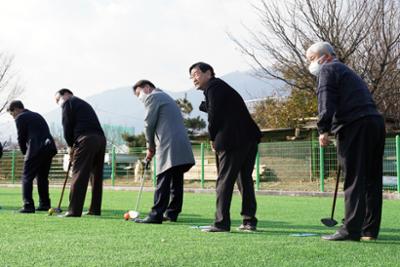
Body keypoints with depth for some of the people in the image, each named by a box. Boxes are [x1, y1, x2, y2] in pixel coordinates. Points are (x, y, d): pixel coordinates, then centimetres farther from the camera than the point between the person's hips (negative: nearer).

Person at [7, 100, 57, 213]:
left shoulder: (20, 118, 3)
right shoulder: (37, 115, 26)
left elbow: (21, 138, 0)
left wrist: (25, 152, 16)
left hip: (36, 150, -8)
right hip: (50, 148, 8)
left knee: (27, 177, 0)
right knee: (42, 177, 18)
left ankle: (28, 206, -7)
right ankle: (44, 204, 20)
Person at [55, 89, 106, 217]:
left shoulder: (68, 103, 9)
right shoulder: (85, 104, 33)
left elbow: (67, 126, 0)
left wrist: (70, 145, 11)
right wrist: (74, 146, 19)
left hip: (86, 139, -8)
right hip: (101, 138, 8)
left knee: (79, 174, -10)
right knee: (96, 175, 11)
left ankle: (74, 210, -14)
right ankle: (95, 210, 14)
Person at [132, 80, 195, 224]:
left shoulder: (152, 97, 0)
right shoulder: (166, 97, 30)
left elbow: (149, 124, -4)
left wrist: (150, 147, 8)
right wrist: (153, 146, 18)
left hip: (169, 147, -9)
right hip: (182, 146, 9)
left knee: (163, 181, -11)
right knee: (176, 181, 10)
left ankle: (156, 215, -13)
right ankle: (172, 213, 14)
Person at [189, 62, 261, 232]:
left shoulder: (214, 87, -4)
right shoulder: (222, 87, 25)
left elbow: (214, 115, -11)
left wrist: (213, 139, 0)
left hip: (232, 141, -10)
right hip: (249, 138, 10)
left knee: (224, 180, -6)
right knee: (245, 179, 14)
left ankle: (221, 223, -7)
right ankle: (249, 221, 17)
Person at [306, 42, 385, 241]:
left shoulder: (327, 70, 5)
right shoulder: (347, 71, 32)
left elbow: (326, 102, -11)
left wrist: (323, 129, -14)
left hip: (355, 125, -9)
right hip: (375, 122, 9)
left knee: (354, 179, -10)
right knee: (372, 179, 9)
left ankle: (351, 230, -11)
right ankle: (370, 230, 13)